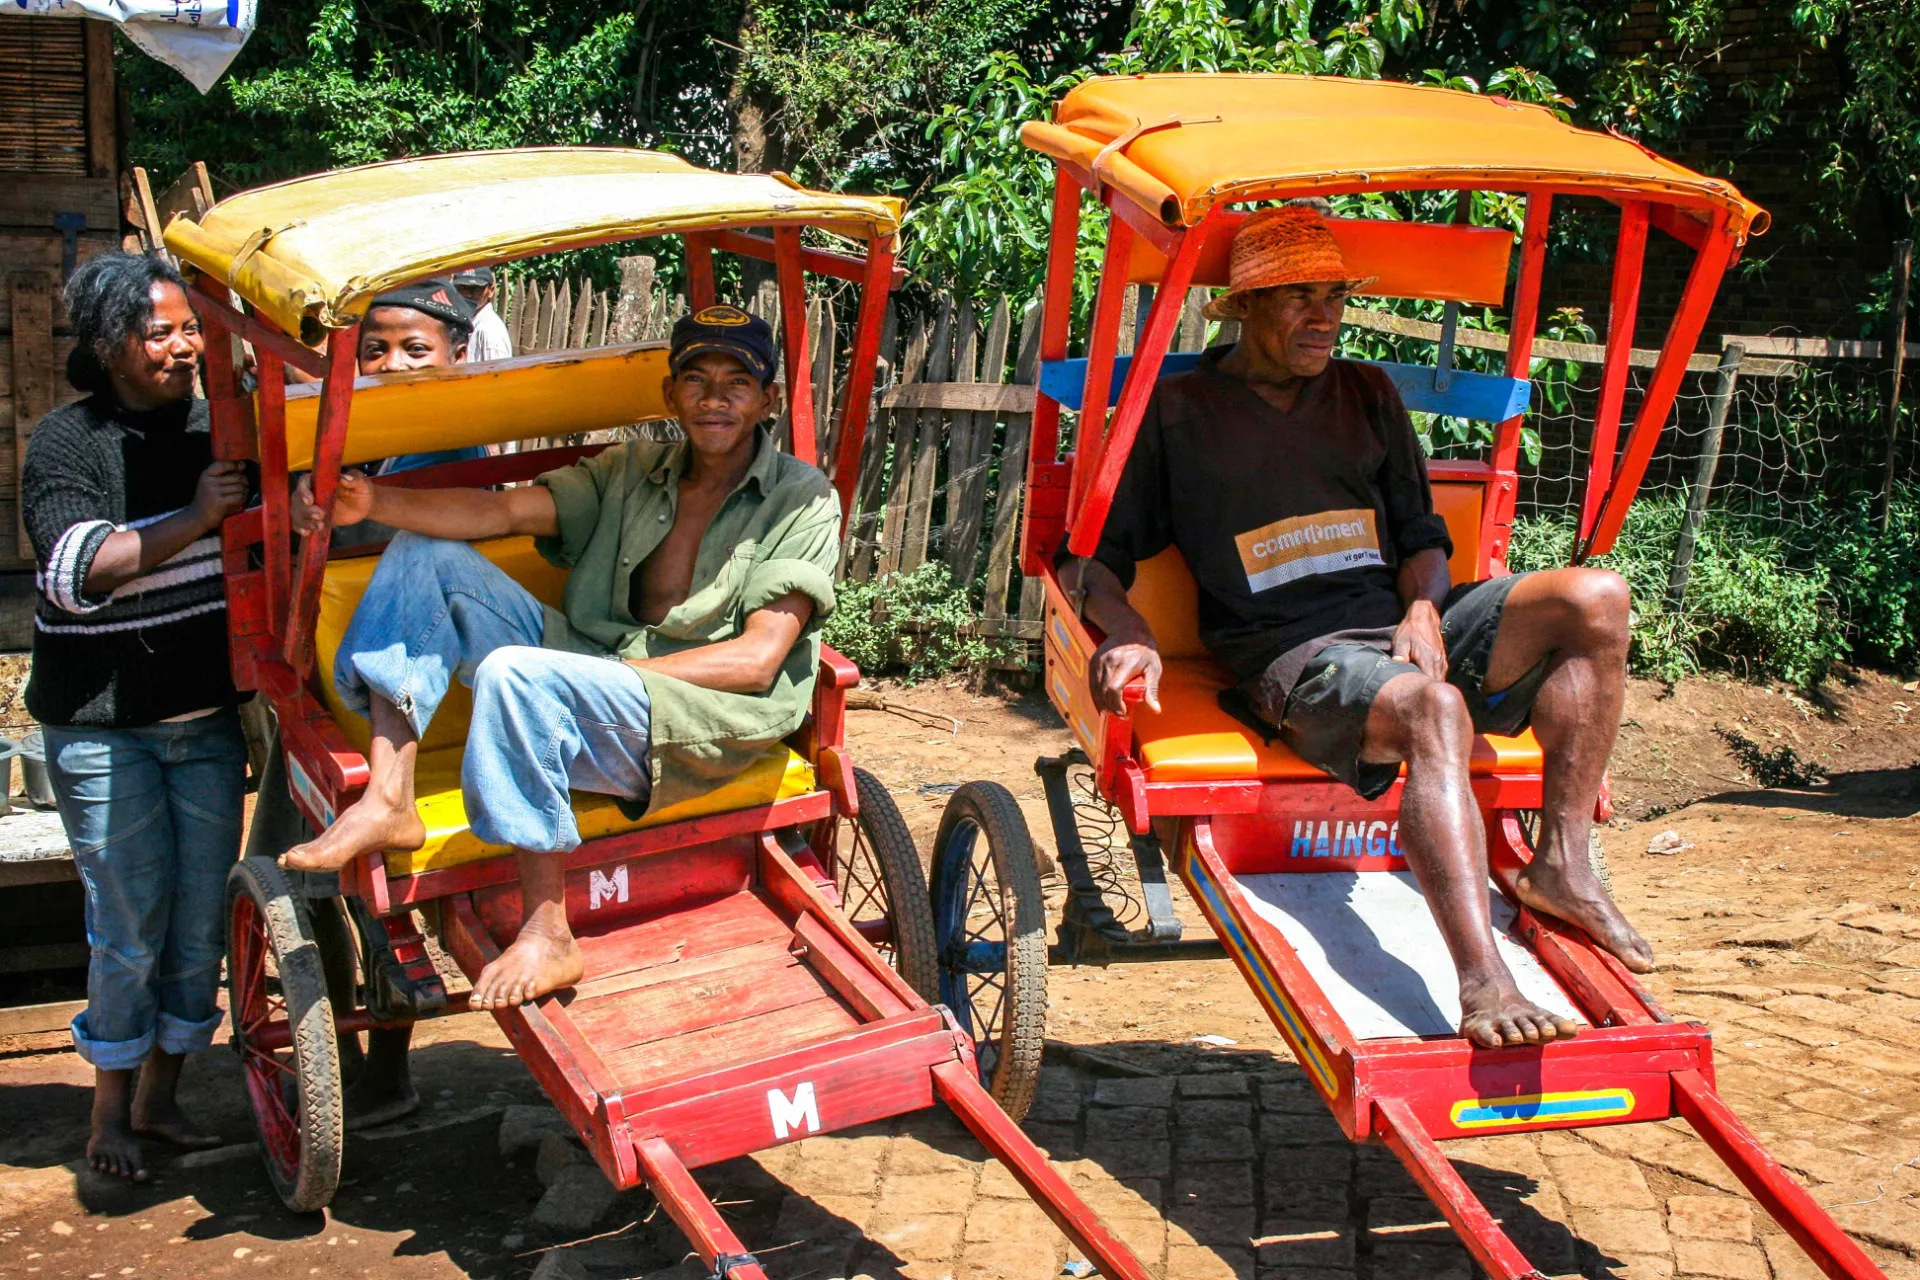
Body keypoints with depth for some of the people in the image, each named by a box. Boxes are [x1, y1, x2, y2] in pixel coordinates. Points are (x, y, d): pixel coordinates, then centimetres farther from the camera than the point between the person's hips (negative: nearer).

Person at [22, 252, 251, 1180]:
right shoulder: (66, 443, -6)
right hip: (102, 727, -4)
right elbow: (74, 570, -20)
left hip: (210, 718, 4)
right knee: (130, 925, 0)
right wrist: (196, 520, -27)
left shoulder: (217, 429, 6)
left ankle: (161, 1096, 25)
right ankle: (111, 1110, 18)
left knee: (203, 919, 8)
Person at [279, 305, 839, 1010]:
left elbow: (756, 660, -10)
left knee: (514, 672, -33)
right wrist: (371, 500, -15)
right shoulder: (632, 472, 15)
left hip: (713, 721, -7)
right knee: (426, 555, -2)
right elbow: (503, 509, 1)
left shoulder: (802, 500, -1)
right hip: (583, 675, 7)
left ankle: (547, 935, -25)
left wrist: (616, 673, -16)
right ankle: (387, 801, -16)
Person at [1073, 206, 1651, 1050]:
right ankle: (1482, 988, -48)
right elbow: (1092, 553, 5)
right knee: (1432, 710, -38)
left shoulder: (1367, 395, 21)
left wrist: (1424, 608, -2)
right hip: (1292, 657, -5)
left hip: (1403, 628, 6)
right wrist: (1129, 636, -17)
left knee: (1594, 597, -18)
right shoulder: (1178, 411, 8)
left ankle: (1561, 864, -18)